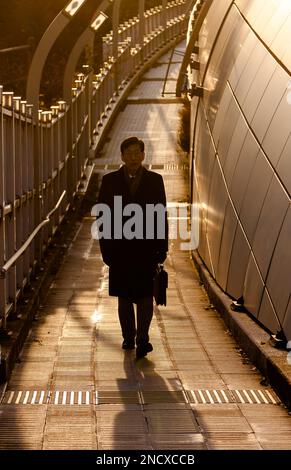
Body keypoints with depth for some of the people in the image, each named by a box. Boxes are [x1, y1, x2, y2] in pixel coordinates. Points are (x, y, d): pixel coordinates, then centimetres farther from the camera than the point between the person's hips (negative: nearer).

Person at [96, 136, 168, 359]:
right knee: (124, 296, 9)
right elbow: (104, 216, 4)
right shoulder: (110, 181, 5)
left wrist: (162, 248, -1)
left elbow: (161, 216, 4)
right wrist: (106, 248, -2)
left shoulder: (155, 180, 5)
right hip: (120, 248, 1)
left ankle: (142, 339, -7)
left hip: (146, 248, -1)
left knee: (145, 295, -7)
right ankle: (129, 336, 21)